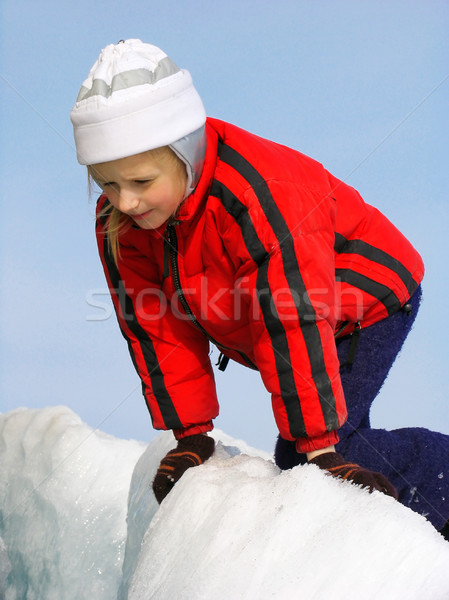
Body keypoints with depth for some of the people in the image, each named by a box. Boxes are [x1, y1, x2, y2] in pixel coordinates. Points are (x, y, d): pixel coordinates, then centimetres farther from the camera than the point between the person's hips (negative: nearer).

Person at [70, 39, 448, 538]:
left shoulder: (258, 198, -39)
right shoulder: (119, 224, -15)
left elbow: (295, 321, -38)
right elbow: (157, 327, -8)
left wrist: (319, 447, -34)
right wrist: (190, 436, -9)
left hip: (369, 301, -7)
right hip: (260, 324, 8)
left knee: (313, 450, -18)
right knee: (295, 459, 5)